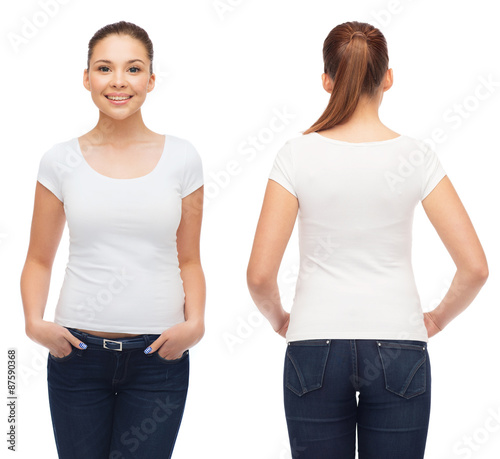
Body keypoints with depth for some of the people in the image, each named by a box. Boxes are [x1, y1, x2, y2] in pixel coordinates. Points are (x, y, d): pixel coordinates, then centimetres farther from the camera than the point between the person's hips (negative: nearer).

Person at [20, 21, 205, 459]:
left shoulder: (181, 157, 2)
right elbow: (39, 259, 9)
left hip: (159, 356, 0)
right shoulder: (61, 160, 2)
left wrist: (195, 322, -9)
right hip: (78, 352, 1)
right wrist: (34, 321, -8)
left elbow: (189, 260, 8)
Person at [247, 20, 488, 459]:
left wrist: (280, 319, 11)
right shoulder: (415, 156, -4)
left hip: (314, 346, 0)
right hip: (398, 348, 0)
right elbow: (475, 268, -7)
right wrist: (437, 319, 11)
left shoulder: (298, 155, -6)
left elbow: (260, 275, -8)